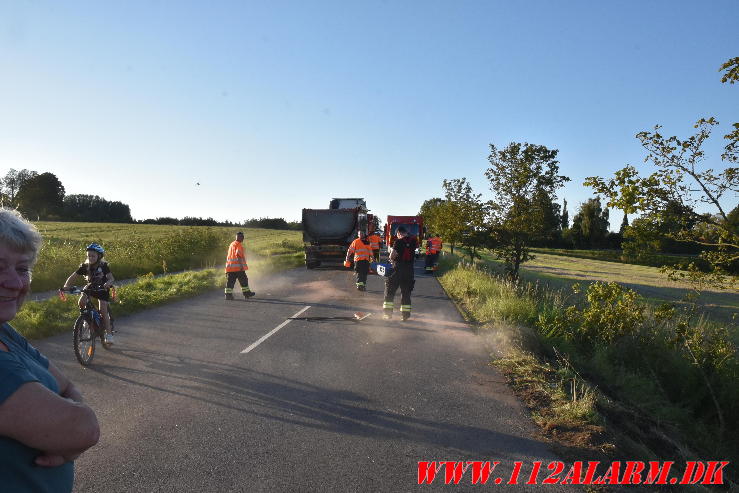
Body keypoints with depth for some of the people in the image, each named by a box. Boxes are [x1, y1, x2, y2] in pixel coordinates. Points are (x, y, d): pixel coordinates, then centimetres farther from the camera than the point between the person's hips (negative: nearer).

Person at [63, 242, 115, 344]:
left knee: (103, 311, -13)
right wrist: (66, 286, -33)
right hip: (90, 287, 4)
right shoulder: (84, 266, -15)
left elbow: (111, 278, -31)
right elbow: (72, 276, -16)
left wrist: (108, 283, -53)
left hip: (102, 289, -4)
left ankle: (108, 334, -6)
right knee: (81, 302, -22)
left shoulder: (103, 265, -22)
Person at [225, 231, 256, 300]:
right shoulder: (239, 245, -8)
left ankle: (228, 294, -2)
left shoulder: (231, 244, 18)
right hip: (238, 267, -7)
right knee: (243, 280, 4)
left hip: (230, 267, 8)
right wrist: (241, 265, -22)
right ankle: (247, 293, 12)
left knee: (230, 281, 4)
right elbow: (239, 255, -18)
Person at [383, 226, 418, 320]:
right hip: (409, 269, 5)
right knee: (406, 291, 12)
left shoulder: (398, 242, -10)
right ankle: (405, 314, 11)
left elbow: (392, 256, -14)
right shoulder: (413, 240, 5)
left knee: (390, 290, 6)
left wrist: (393, 259, 5)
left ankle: (387, 312, 5)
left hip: (398, 268, -4)